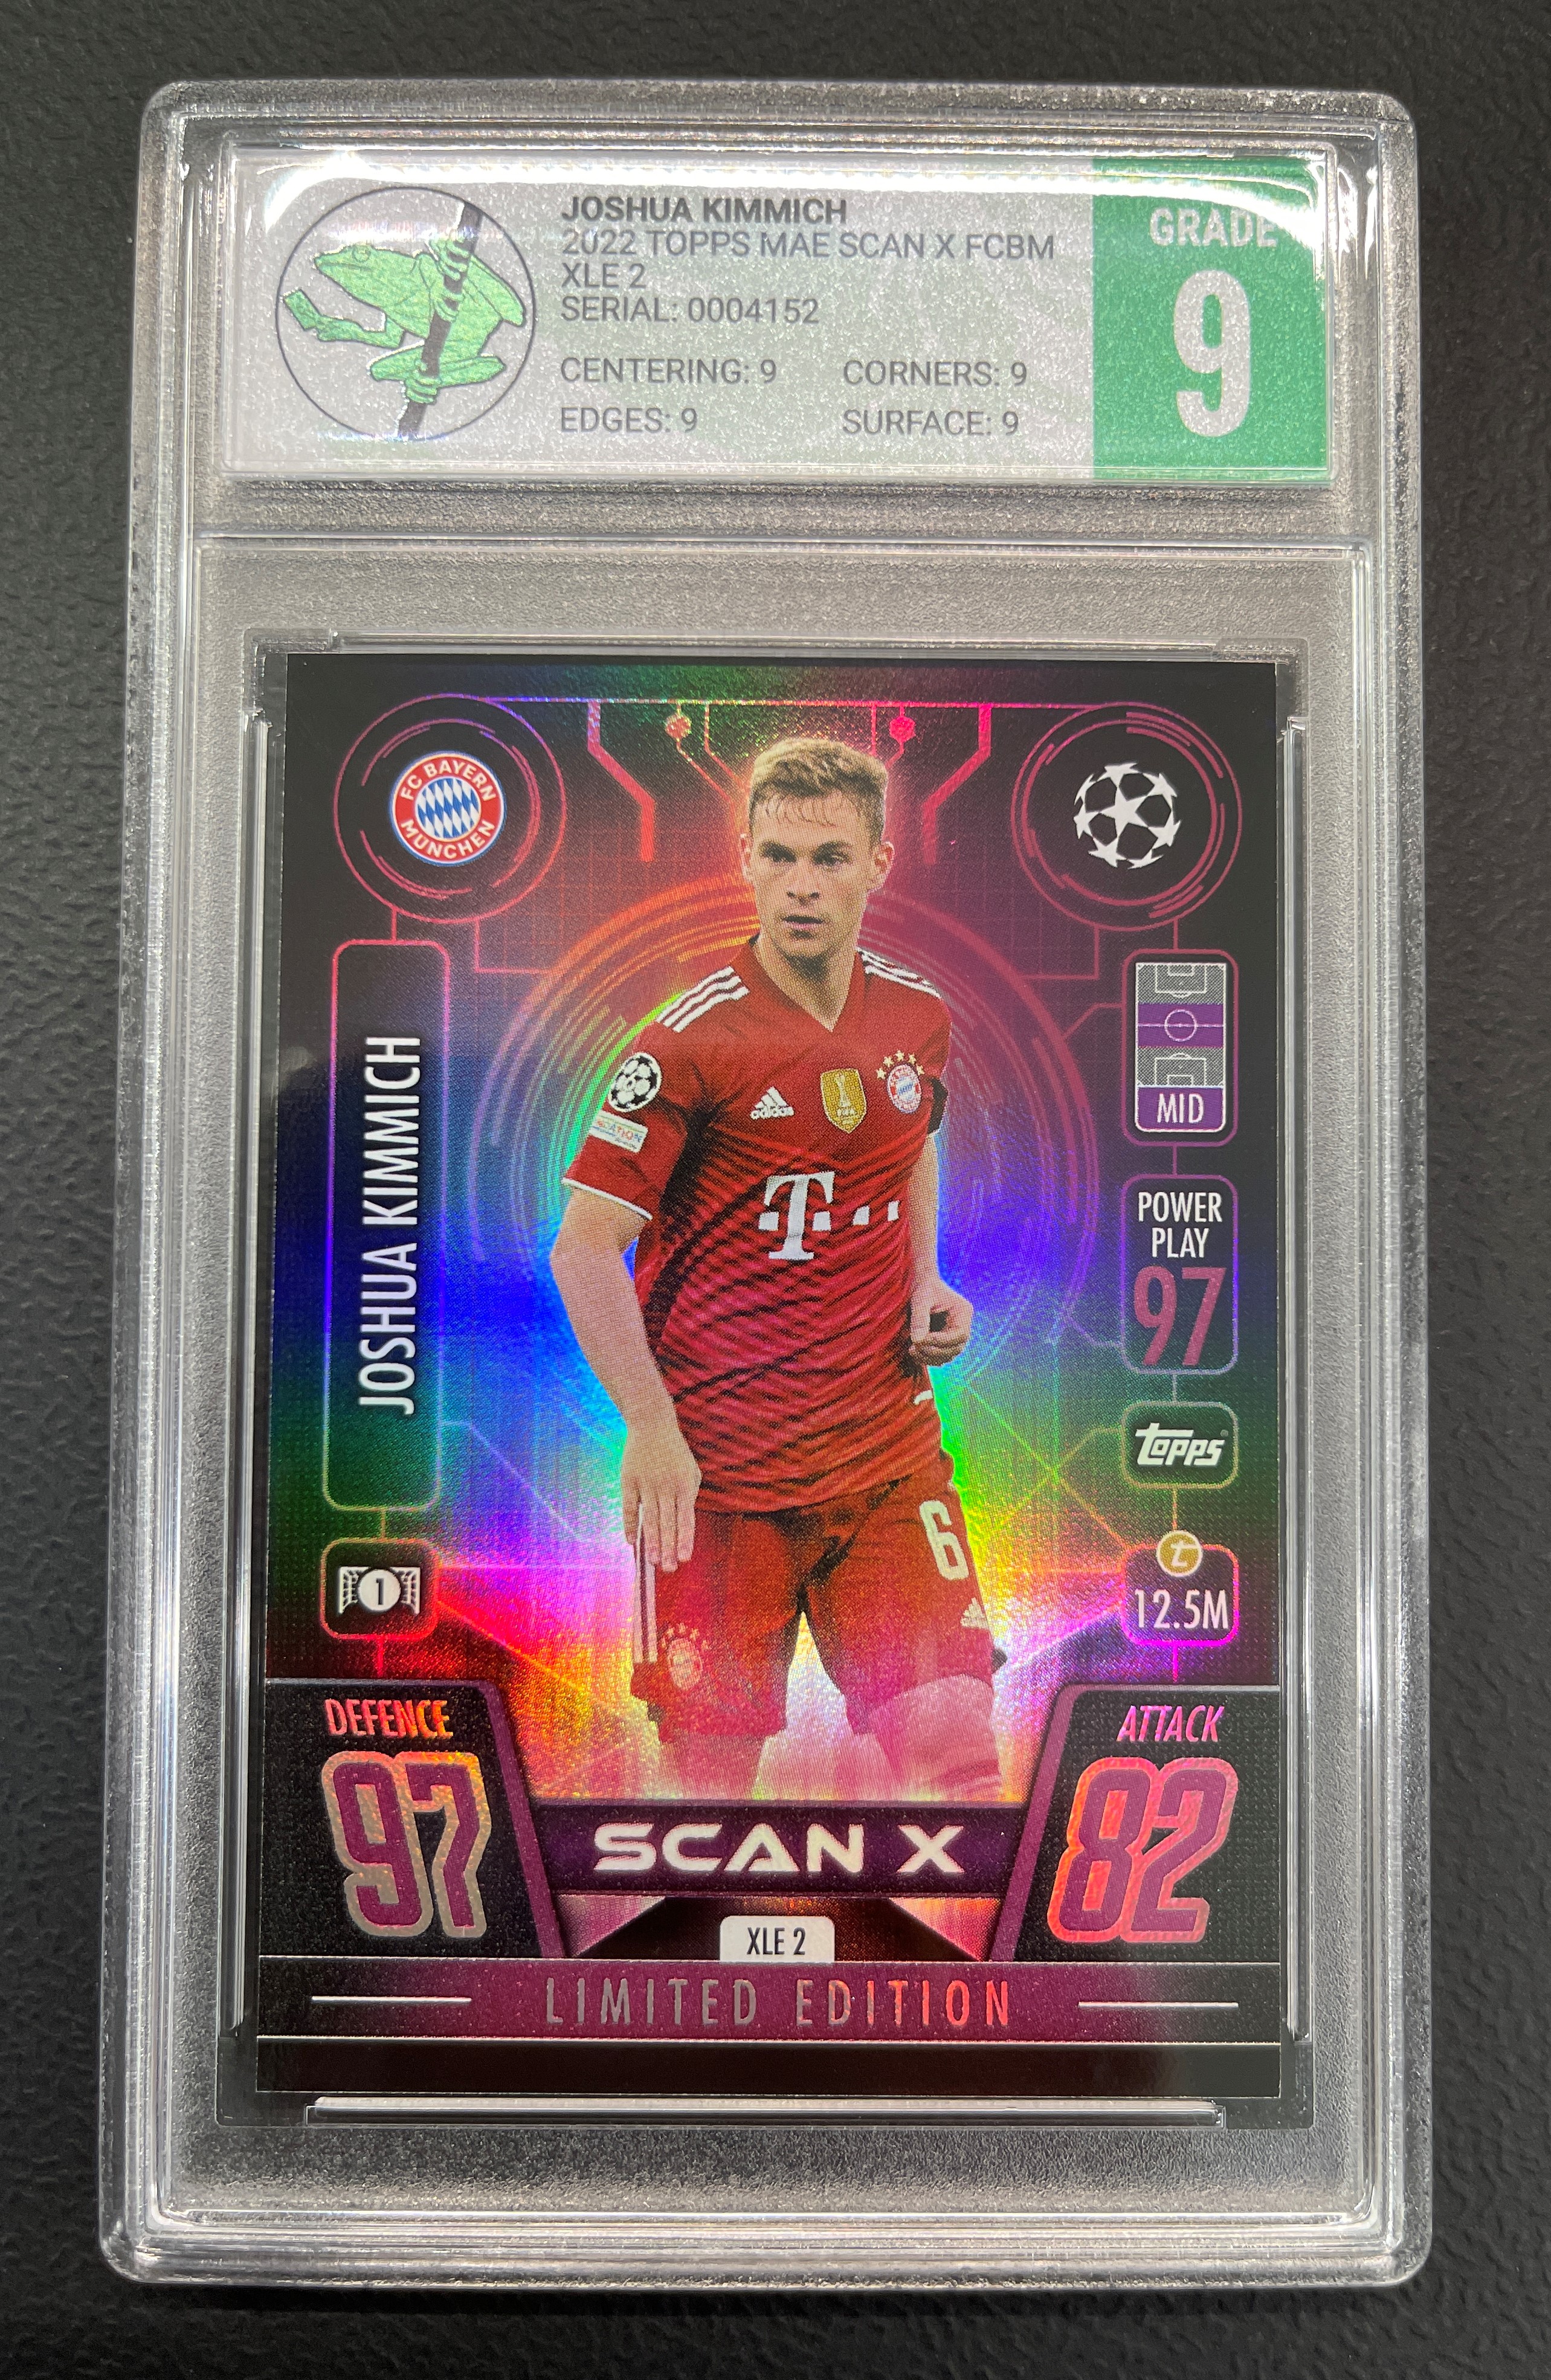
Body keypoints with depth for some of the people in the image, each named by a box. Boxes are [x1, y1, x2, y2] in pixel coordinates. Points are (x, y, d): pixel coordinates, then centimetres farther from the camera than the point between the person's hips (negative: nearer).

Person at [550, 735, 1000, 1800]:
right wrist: (650, 1424, -17)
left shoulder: (920, 1016, 4)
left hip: (889, 1447, 4)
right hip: (715, 1467, -4)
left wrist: (925, 1285, 10)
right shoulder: (696, 1039, -12)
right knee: (716, 1767, 5)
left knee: (955, 1745, -3)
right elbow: (584, 1247, -10)